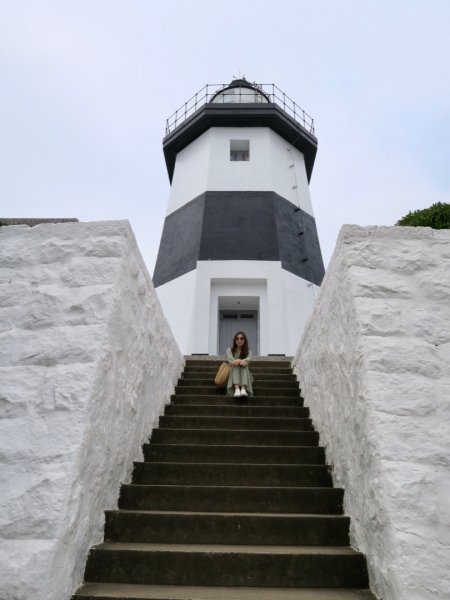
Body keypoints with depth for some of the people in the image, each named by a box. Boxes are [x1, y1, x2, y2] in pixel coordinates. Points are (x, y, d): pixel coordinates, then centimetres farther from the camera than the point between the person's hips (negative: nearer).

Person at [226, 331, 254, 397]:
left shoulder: (248, 352, 8)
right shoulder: (229, 350, 7)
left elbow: (248, 359, -17)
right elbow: (230, 359, -17)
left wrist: (240, 361, -42)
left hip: (245, 376, 0)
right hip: (233, 375, 0)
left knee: (244, 365, -30)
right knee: (235, 365, -31)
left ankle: (243, 389, -52)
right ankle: (237, 389, -52)